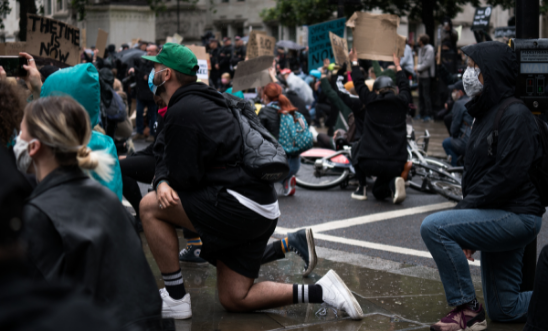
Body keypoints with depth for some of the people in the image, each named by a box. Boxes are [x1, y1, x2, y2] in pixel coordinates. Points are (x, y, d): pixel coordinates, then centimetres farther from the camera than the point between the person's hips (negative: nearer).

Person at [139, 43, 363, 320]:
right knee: (234, 299, 13)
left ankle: (175, 299, -2)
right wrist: (162, 183, -4)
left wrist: (165, 181, 7)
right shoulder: (200, 103, 21)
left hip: (239, 202, -10)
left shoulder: (182, 111, -12)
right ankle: (320, 291, 8)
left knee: (149, 207, -7)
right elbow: (166, 159, 17)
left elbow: (184, 176, -15)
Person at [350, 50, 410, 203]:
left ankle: (361, 188, 22)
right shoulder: (402, 102, 7)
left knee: (356, 148, 32)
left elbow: (359, 84, 19)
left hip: (370, 163, -2)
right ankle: (393, 183, -9)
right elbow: (404, 86, 29)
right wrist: (398, 66, 46)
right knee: (379, 192, 26)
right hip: (396, 166, 2)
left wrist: (354, 62, 34)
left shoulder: (371, 100, 0)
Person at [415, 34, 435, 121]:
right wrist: (417, 67, 5)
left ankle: (428, 114, 0)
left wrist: (418, 68, -12)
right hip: (421, 75, 9)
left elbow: (428, 63, -19)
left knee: (426, 95, -6)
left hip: (427, 76, -9)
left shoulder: (429, 49, -14)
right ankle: (422, 113, 21)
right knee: (421, 95, 13)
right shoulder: (421, 49, 14)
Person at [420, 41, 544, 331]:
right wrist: (464, 234, 7)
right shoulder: (486, 114, 16)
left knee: (433, 227, -24)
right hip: (498, 219, 10)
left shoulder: (515, 115, -14)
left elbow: (508, 175, -24)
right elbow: (476, 176, 15)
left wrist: (464, 209, -18)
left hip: (516, 216, -10)